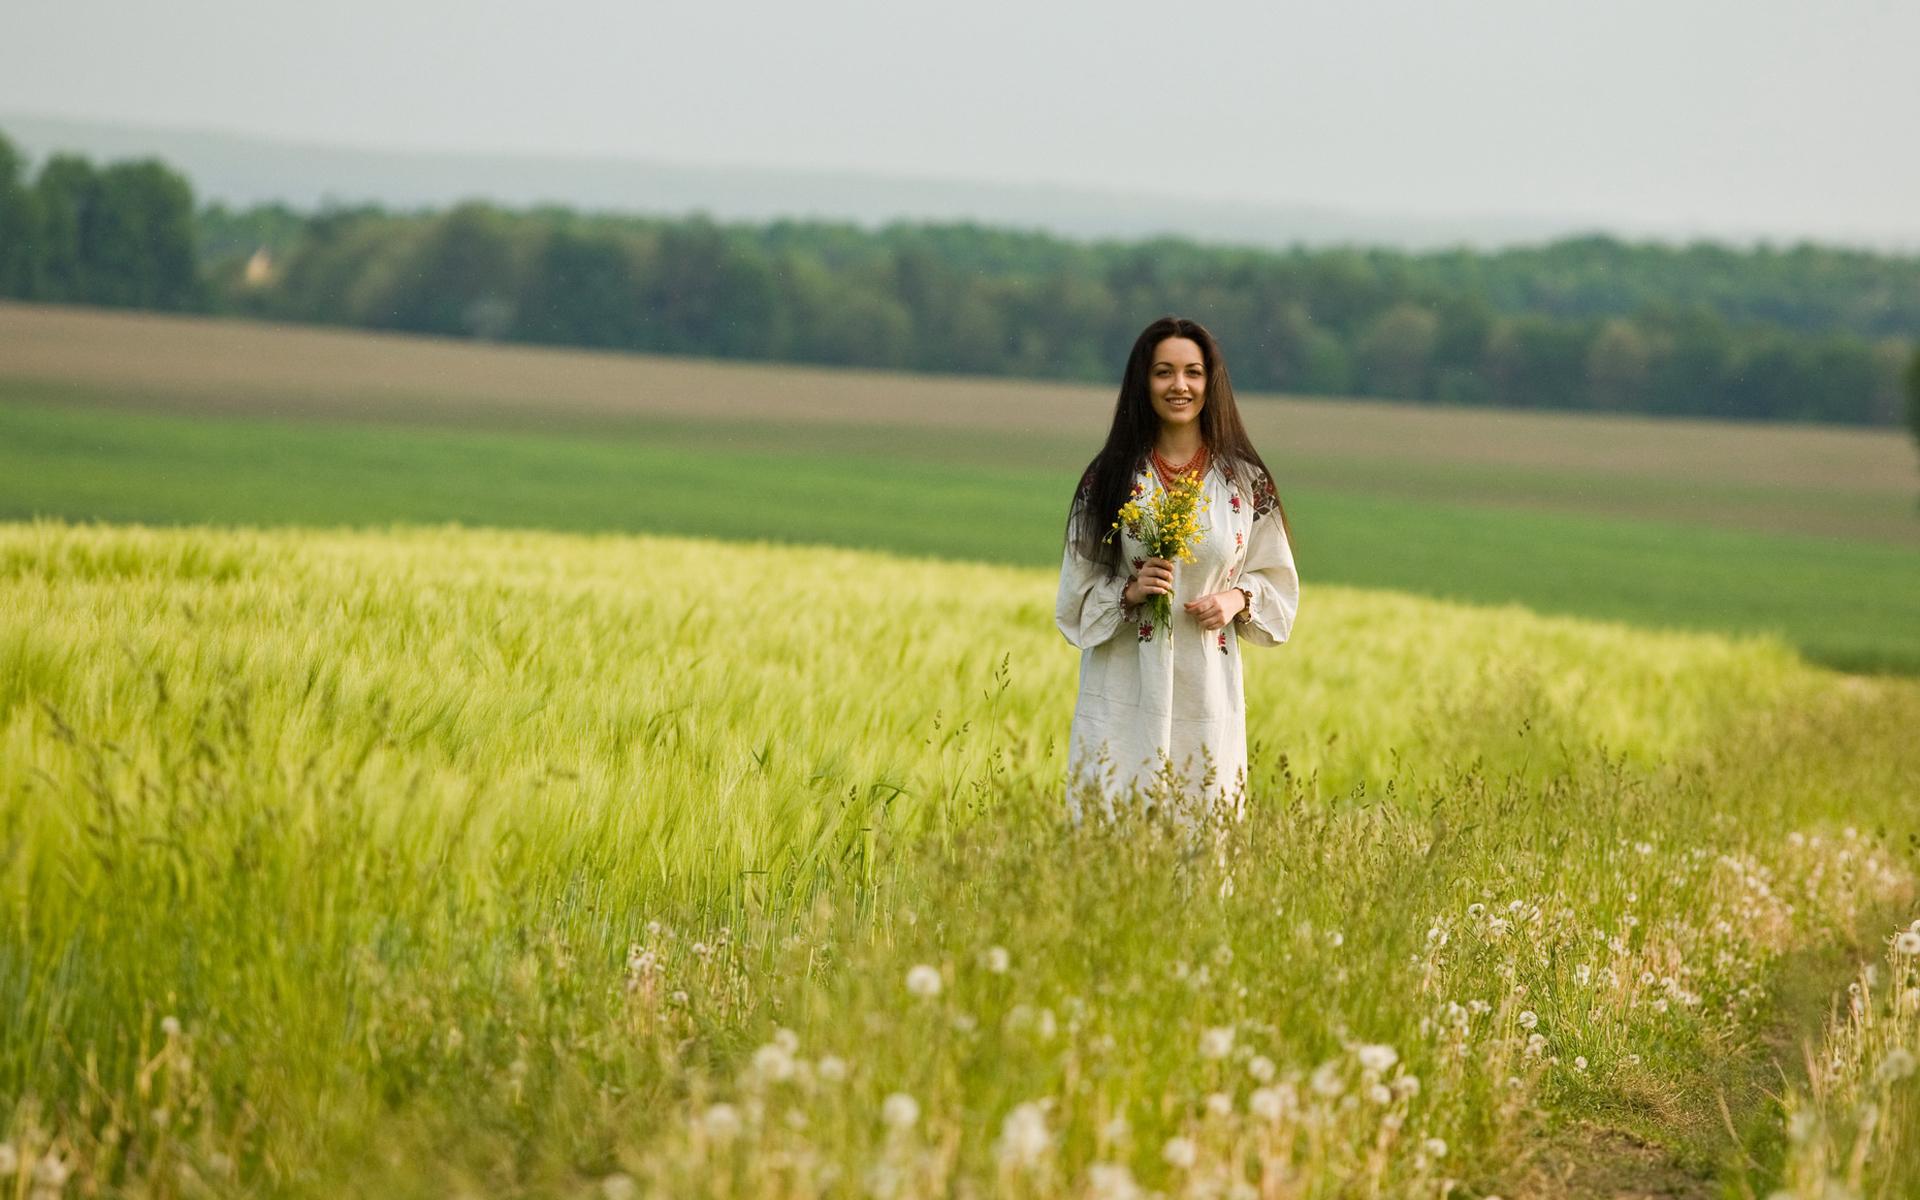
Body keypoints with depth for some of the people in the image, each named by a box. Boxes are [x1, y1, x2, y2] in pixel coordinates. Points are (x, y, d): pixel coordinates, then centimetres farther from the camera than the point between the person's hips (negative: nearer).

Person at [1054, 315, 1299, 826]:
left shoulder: (1245, 482, 4)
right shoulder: (1109, 478, 2)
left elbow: (1276, 579, 12)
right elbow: (1077, 594, 6)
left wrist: (1238, 598, -7)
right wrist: (1128, 591, -13)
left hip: (1208, 693, 1)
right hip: (1124, 695, -1)